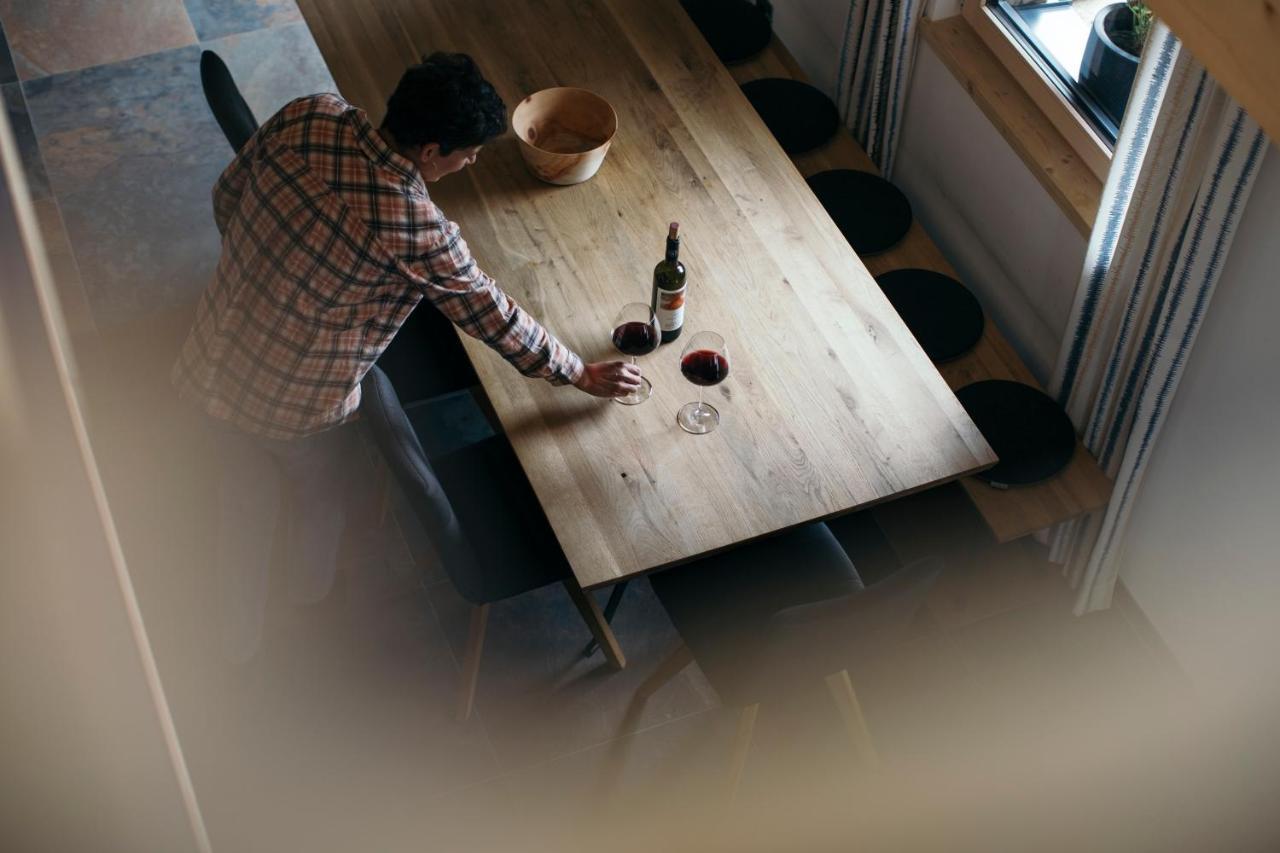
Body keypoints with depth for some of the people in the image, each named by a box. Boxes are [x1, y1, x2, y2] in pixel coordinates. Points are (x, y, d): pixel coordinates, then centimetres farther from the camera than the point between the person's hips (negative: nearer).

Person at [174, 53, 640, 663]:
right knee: (321, 491, 29)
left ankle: (240, 635, 50)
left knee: (245, 495, 29)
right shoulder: (417, 230, -29)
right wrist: (580, 374, 0)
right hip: (295, 404, -5)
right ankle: (312, 587, 60)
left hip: (213, 358, 5)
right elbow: (492, 317, -15)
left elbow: (226, 198, 2)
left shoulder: (308, 116, -13)